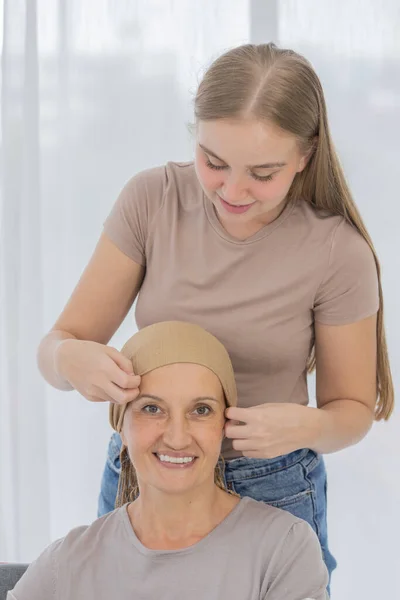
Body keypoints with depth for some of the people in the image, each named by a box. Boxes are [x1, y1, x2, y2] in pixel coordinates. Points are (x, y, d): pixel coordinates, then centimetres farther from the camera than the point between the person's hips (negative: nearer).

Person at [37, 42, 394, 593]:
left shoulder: (338, 254, -17)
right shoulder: (152, 200, -12)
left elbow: (353, 408, -4)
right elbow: (56, 345, -8)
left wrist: (307, 427, -26)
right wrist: (72, 359, -32)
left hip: (270, 492, -2)